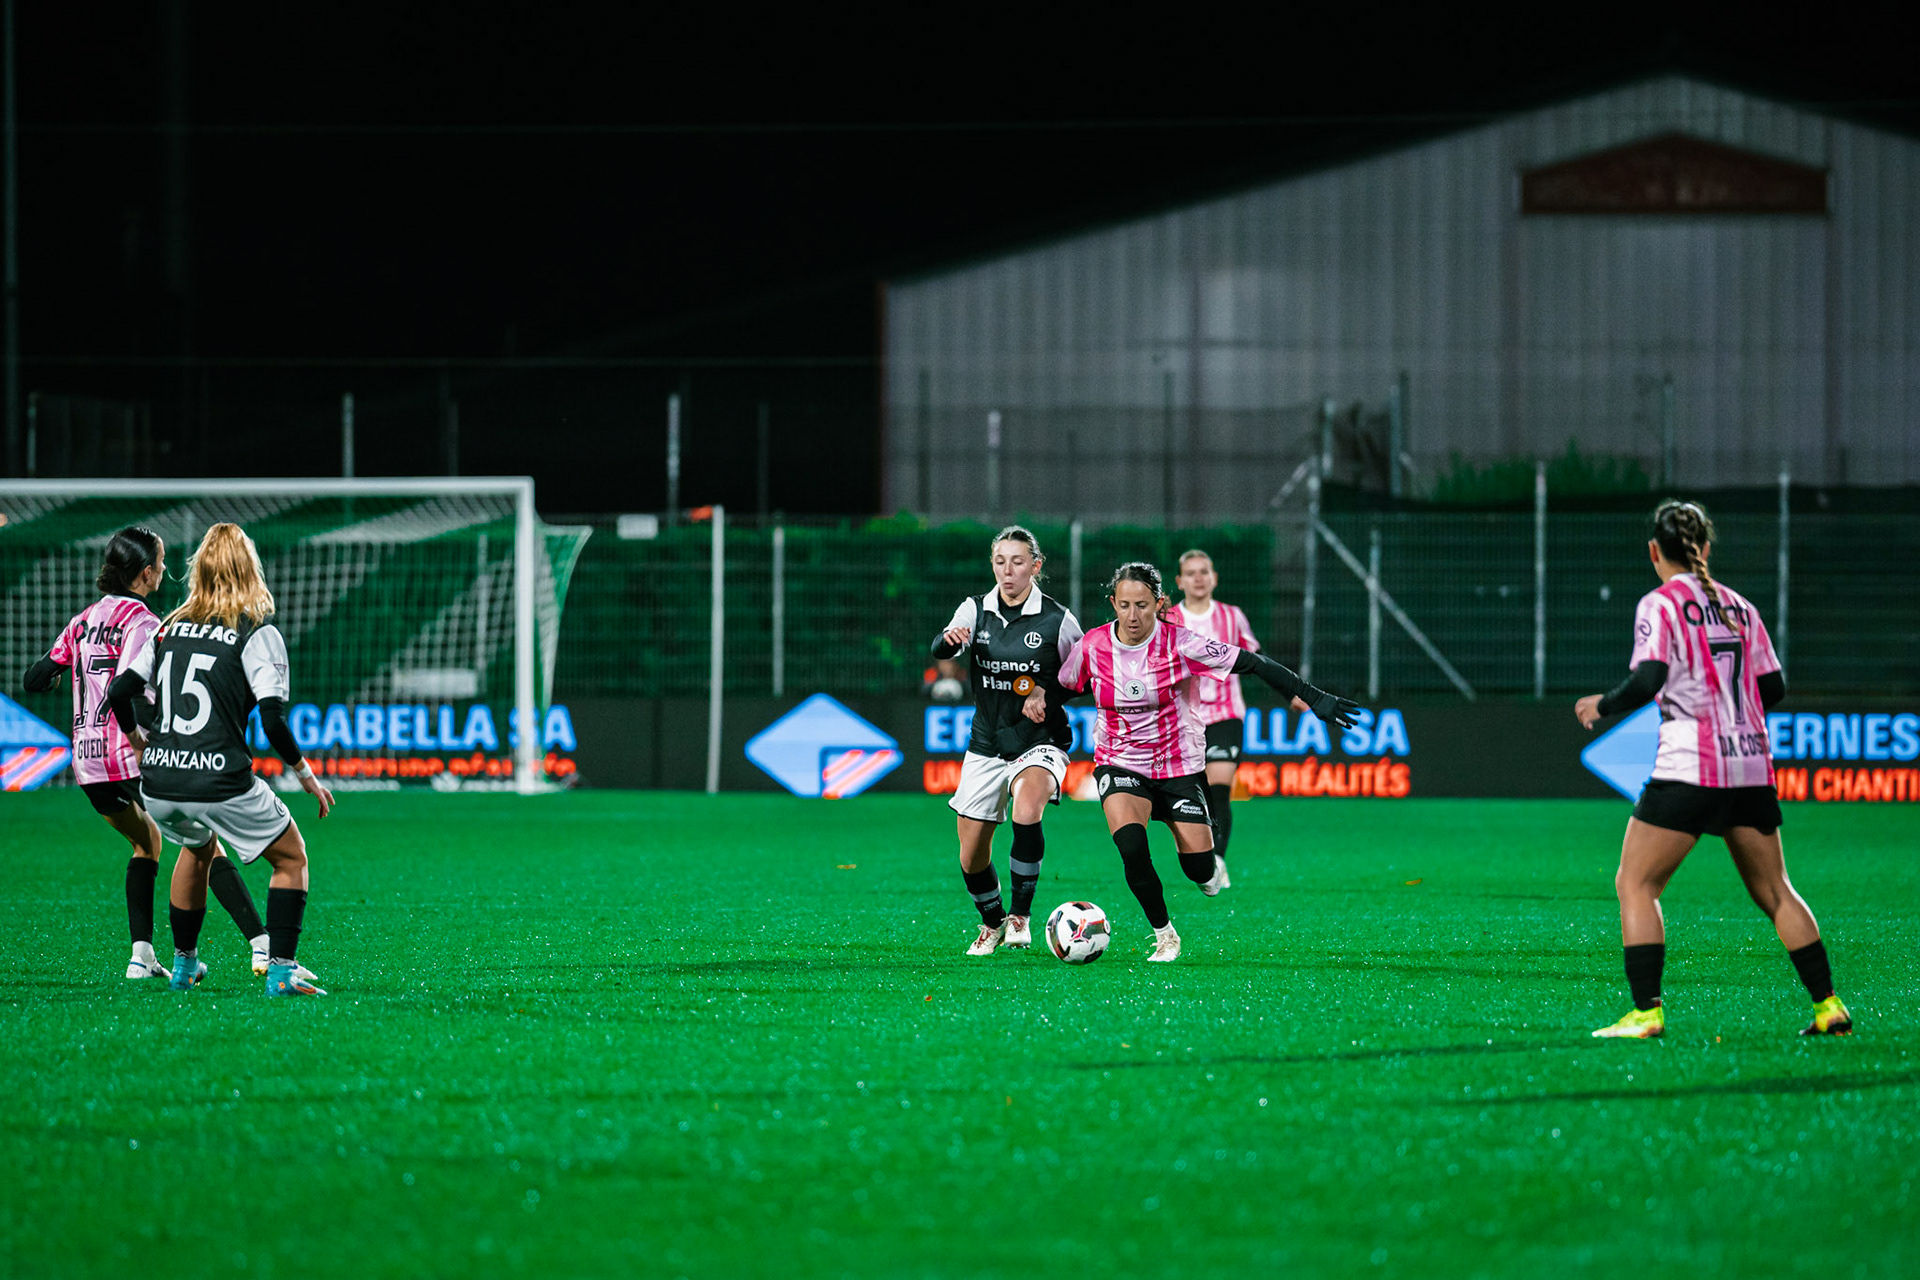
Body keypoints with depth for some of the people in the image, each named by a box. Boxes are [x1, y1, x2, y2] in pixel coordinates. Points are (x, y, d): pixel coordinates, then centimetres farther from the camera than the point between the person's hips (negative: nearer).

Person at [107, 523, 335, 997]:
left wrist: (136, 740, 29)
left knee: (199, 847, 35)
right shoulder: (258, 634, -5)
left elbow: (119, 691, 10)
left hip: (158, 785, 5)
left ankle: (184, 963, 39)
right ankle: (280, 971, -1)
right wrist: (305, 774, 1)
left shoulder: (170, 627, 10)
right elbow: (272, 719, -12)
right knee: (291, 859, 13)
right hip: (221, 784, -5)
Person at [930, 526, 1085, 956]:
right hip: (986, 743, 3)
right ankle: (991, 923, 35)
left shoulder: (1058, 619, -7)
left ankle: (1021, 915, -18)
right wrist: (949, 638, -42)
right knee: (972, 859, 6)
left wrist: (1046, 694, -17)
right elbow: (940, 650, -18)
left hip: (1039, 743, -3)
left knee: (1027, 811, -34)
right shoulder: (976, 610, 0)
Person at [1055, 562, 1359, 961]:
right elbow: (1060, 690, 9)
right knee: (1131, 846, -25)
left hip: (1180, 765, -1)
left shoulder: (1180, 644, -18)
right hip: (1119, 765, 1)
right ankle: (1164, 937, -3)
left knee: (1200, 870, -8)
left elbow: (1253, 664, -17)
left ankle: (1210, 868, 33)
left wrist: (1314, 698, -21)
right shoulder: (1092, 646, -11)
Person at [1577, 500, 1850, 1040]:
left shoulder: (1660, 605, -5)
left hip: (1689, 767, -6)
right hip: (1752, 765, 6)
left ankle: (1646, 1011, -9)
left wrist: (1603, 705, 0)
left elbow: (1648, 680, -16)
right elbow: (1774, 687, 13)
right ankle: (1828, 1006, 12)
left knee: (1635, 885, 2)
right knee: (1774, 891, 15)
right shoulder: (1739, 606, 12)